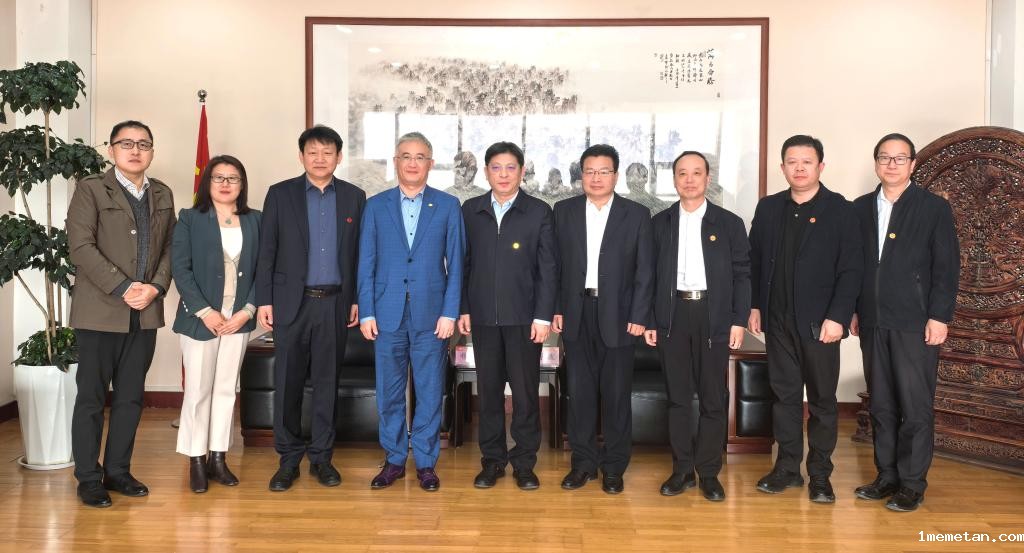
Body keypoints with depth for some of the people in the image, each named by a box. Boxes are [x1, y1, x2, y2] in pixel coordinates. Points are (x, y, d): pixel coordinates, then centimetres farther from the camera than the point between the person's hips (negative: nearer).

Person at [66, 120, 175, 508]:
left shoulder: (162, 195, 13)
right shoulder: (91, 189, -2)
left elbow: (169, 248, 9)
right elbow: (81, 247, -11)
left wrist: (155, 287, -8)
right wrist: (123, 288, -17)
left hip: (146, 313, 5)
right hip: (99, 312, -4)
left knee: (131, 397, 10)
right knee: (91, 398, 3)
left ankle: (117, 471, 22)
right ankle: (88, 478, 14)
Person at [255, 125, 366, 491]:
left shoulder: (354, 197, 6)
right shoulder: (280, 194, 3)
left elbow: (359, 252, 7)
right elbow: (266, 251, 1)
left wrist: (357, 299, 3)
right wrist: (263, 301, -3)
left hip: (335, 303, 1)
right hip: (291, 301, -1)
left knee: (327, 382, 8)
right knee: (288, 382, 3)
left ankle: (321, 456, 18)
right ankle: (289, 458, 15)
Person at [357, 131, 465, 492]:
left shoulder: (448, 206, 4)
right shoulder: (376, 206, 7)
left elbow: (455, 264, 1)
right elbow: (366, 264, 5)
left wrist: (450, 312, -6)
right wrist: (366, 312, -2)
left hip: (432, 314, -1)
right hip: (387, 314, 1)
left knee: (429, 392, 5)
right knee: (389, 393, 8)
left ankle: (426, 462, 19)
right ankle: (394, 460, 22)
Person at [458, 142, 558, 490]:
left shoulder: (539, 212, 0)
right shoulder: (471, 210, 7)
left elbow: (548, 268, -2)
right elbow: (464, 263, 9)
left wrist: (543, 316, -8)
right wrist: (463, 309, 4)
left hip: (524, 317, -2)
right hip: (483, 317, 2)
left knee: (525, 392, 3)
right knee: (489, 390, 9)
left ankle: (524, 463, 16)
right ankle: (492, 460, 20)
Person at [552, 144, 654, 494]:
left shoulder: (637, 214, 1)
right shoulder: (564, 211, 6)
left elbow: (645, 271, -1)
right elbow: (556, 265, 7)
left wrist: (639, 317, -7)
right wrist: (555, 309, 1)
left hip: (618, 315, -2)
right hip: (576, 313, 2)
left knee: (616, 393, 5)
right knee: (580, 390, 7)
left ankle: (614, 466, 17)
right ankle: (583, 462, 19)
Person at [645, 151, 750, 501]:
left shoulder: (729, 223, 6)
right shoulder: (660, 223, 9)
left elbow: (742, 275, 3)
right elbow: (650, 275, 8)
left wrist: (739, 321, -5)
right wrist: (648, 321, 2)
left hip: (713, 317, -1)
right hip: (672, 317, 1)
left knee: (714, 398, 3)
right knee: (677, 397, 6)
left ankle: (709, 472, 14)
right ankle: (682, 470, 16)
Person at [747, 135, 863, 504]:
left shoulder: (840, 210, -4)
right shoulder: (768, 208, 8)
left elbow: (851, 269, -8)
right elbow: (755, 260, 11)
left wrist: (837, 317, -14)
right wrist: (754, 305, 5)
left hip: (820, 322, -3)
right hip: (778, 321, 3)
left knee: (822, 399, 6)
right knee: (784, 394, 10)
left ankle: (820, 474, 17)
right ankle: (787, 467, 20)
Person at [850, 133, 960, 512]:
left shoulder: (934, 208, 1)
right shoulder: (861, 208, 10)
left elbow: (947, 267, -3)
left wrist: (939, 317, -9)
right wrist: (853, 310, 8)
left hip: (915, 324, -3)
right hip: (873, 323, 4)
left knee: (916, 406, 0)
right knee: (881, 405, 10)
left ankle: (912, 484, 11)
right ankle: (887, 476, 20)